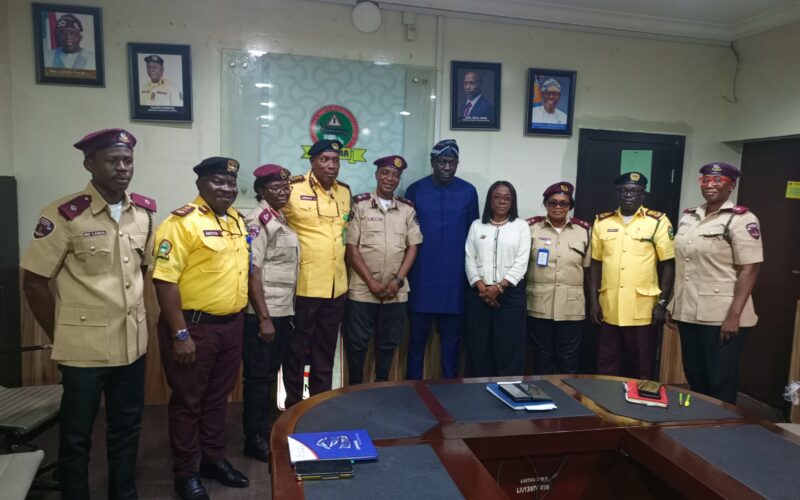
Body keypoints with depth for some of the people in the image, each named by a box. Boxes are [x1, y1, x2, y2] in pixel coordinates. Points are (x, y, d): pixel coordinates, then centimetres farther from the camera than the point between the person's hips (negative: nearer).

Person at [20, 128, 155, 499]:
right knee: (76, 437, 12)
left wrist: (133, 313, 12)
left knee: (126, 430, 19)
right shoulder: (65, 215, -14)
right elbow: (34, 282, -9)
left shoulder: (144, 212, 3)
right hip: (84, 349, -5)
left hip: (132, 343, 5)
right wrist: (61, 337, -4)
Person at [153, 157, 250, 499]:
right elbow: (164, 279, -19)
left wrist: (245, 318, 16)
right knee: (188, 400, 7)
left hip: (231, 325, 7)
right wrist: (180, 333, -21)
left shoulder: (237, 220, 10)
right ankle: (186, 472, 23)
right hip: (195, 326, -7)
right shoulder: (183, 221, -14)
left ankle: (214, 458, 35)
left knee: (218, 397, 19)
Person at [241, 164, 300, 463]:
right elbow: (252, 272, -18)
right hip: (262, 314, -8)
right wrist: (263, 317, -18)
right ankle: (255, 439, 15)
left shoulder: (281, 219, 12)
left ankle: (265, 431, 30)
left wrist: (286, 312, 14)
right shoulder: (258, 220, -13)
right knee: (258, 377, 3)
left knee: (269, 375, 17)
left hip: (283, 312, 8)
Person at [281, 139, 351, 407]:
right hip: (303, 285, -5)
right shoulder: (293, 189, -10)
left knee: (325, 351, 17)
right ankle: (294, 404, 24)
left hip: (336, 286, 6)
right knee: (296, 349, 8)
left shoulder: (345, 192, 9)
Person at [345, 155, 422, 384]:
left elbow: (412, 247, 6)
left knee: (388, 343, 12)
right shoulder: (359, 204, -3)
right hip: (362, 290, -2)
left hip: (396, 292, 3)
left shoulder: (408, 208, 6)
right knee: (357, 342, 5)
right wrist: (371, 282, -10)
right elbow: (351, 248, -5)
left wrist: (397, 280, -6)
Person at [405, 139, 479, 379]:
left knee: (452, 336, 9)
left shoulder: (468, 192, 3)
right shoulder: (415, 190, 1)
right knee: (417, 336, 9)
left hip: (455, 278, 1)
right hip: (422, 277, 0)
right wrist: (406, 272, 3)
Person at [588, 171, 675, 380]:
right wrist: (593, 301, 5)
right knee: (607, 369, 13)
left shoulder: (658, 222, -2)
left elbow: (668, 265, -1)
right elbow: (596, 264, 10)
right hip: (609, 310, 3)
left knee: (642, 370, 9)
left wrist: (662, 303, -7)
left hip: (643, 311, -3)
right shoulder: (602, 222, 7)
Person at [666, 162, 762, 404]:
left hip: (721, 316, -6)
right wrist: (673, 305, 14)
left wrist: (734, 315, -19)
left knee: (721, 383, 4)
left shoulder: (741, 219, -8)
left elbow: (749, 269, -13)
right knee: (694, 378, 16)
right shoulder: (688, 217, 11)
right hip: (688, 313, 6)